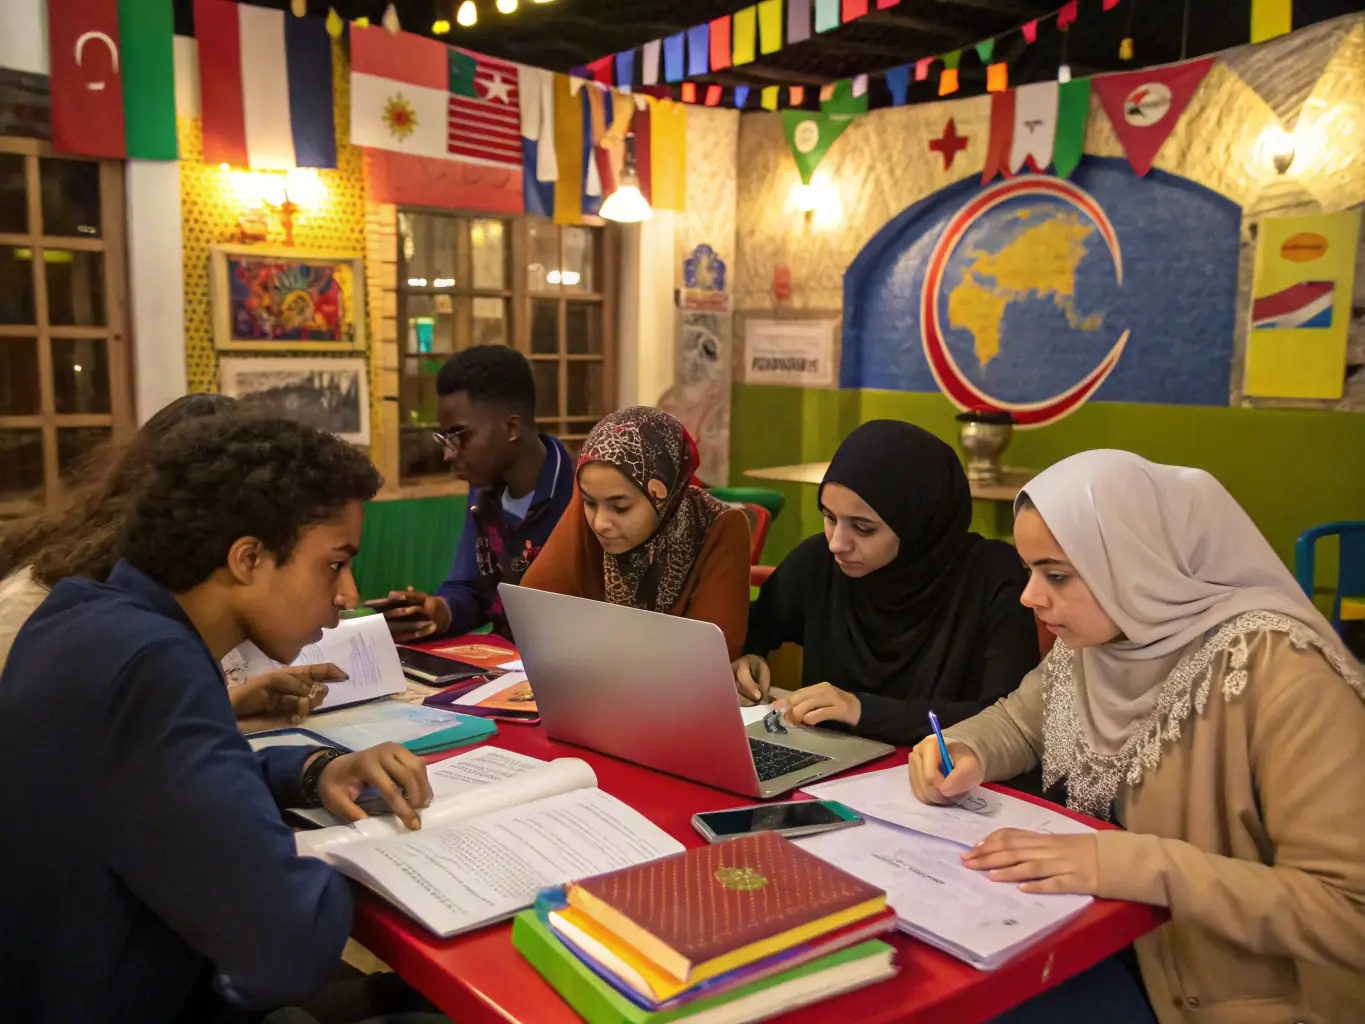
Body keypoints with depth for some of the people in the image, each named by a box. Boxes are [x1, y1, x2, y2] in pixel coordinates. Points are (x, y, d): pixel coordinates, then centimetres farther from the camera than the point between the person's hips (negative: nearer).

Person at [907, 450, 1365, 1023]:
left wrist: (1127, 864, -35)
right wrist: (962, 753, -10)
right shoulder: (1093, 638, -4)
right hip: (1109, 943, 6)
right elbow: (1020, 719, 13)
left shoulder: (1278, 673, -27)